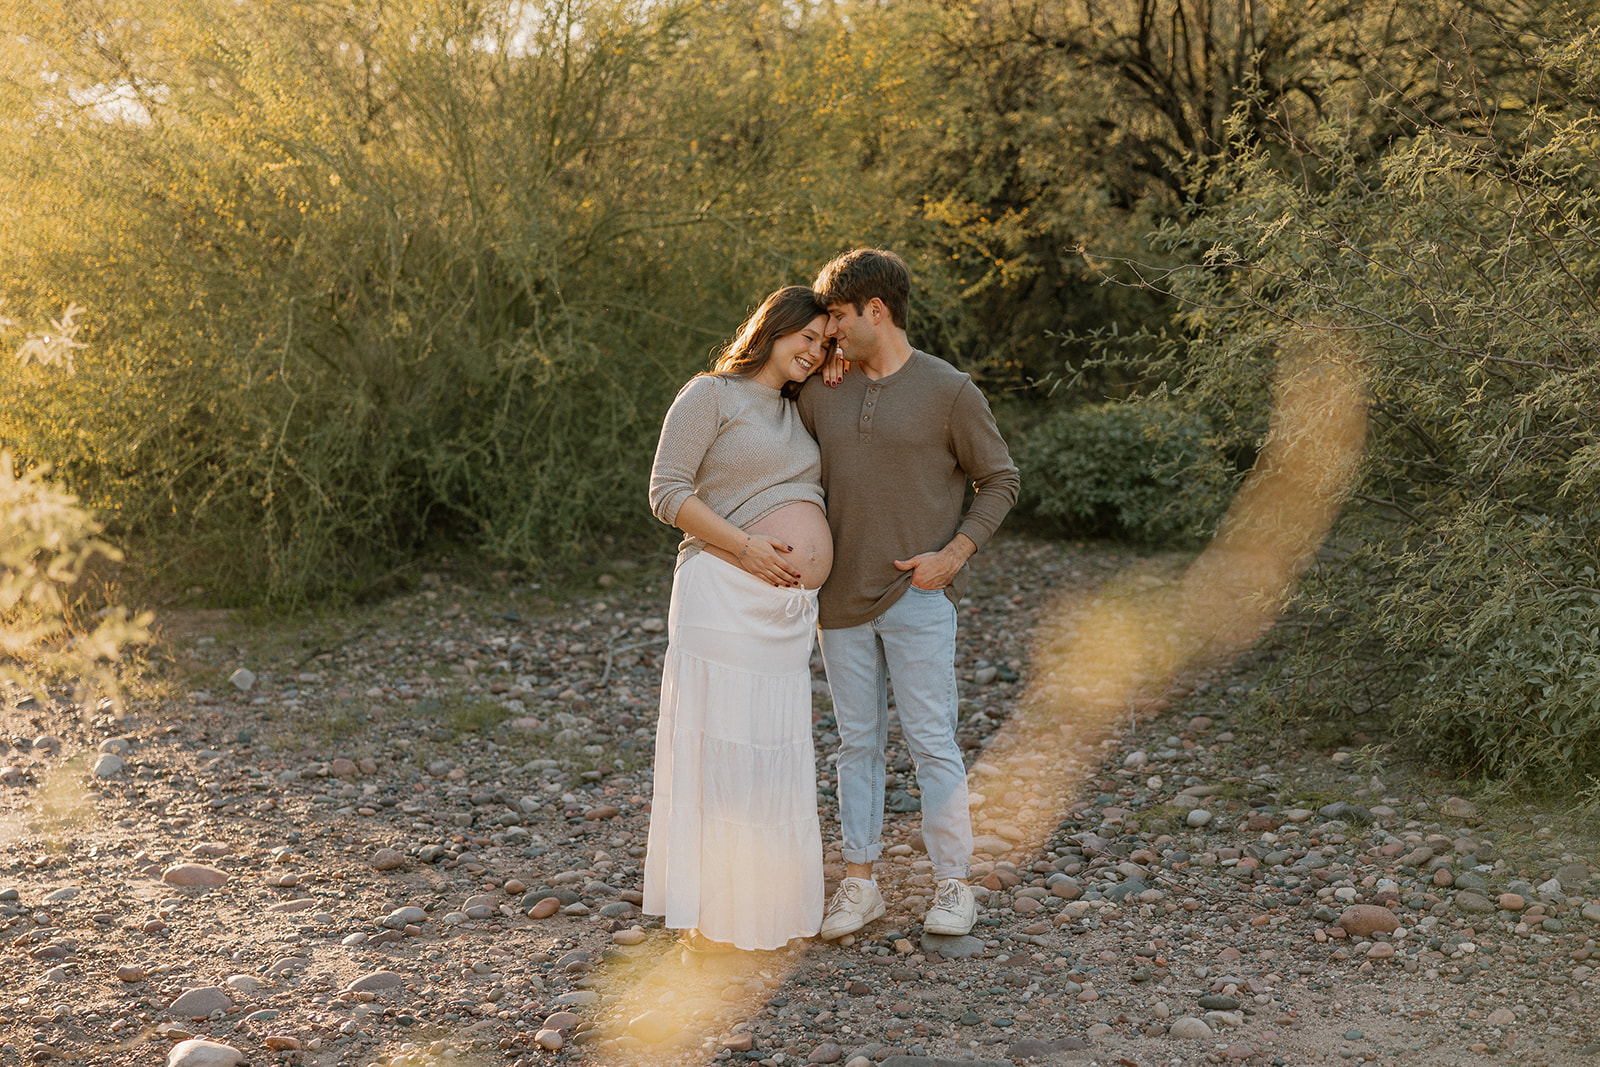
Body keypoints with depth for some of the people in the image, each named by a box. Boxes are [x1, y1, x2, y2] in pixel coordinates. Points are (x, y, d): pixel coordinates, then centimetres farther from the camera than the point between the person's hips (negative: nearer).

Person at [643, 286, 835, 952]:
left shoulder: (795, 412, 21)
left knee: (774, 753, 12)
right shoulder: (711, 394, -1)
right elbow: (667, 492, -8)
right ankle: (705, 920, 1)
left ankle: (764, 905, 23)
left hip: (790, 607, 8)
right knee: (719, 744, -6)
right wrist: (747, 548, -18)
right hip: (725, 594, -8)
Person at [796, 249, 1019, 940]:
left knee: (932, 742, -2)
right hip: (842, 598, 4)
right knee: (857, 741, 9)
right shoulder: (821, 393, 8)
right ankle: (859, 883, 17)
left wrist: (953, 555, -11)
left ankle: (952, 884, 10)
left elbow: (1000, 481, 1)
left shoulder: (949, 390, -5)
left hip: (918, 597, -4)